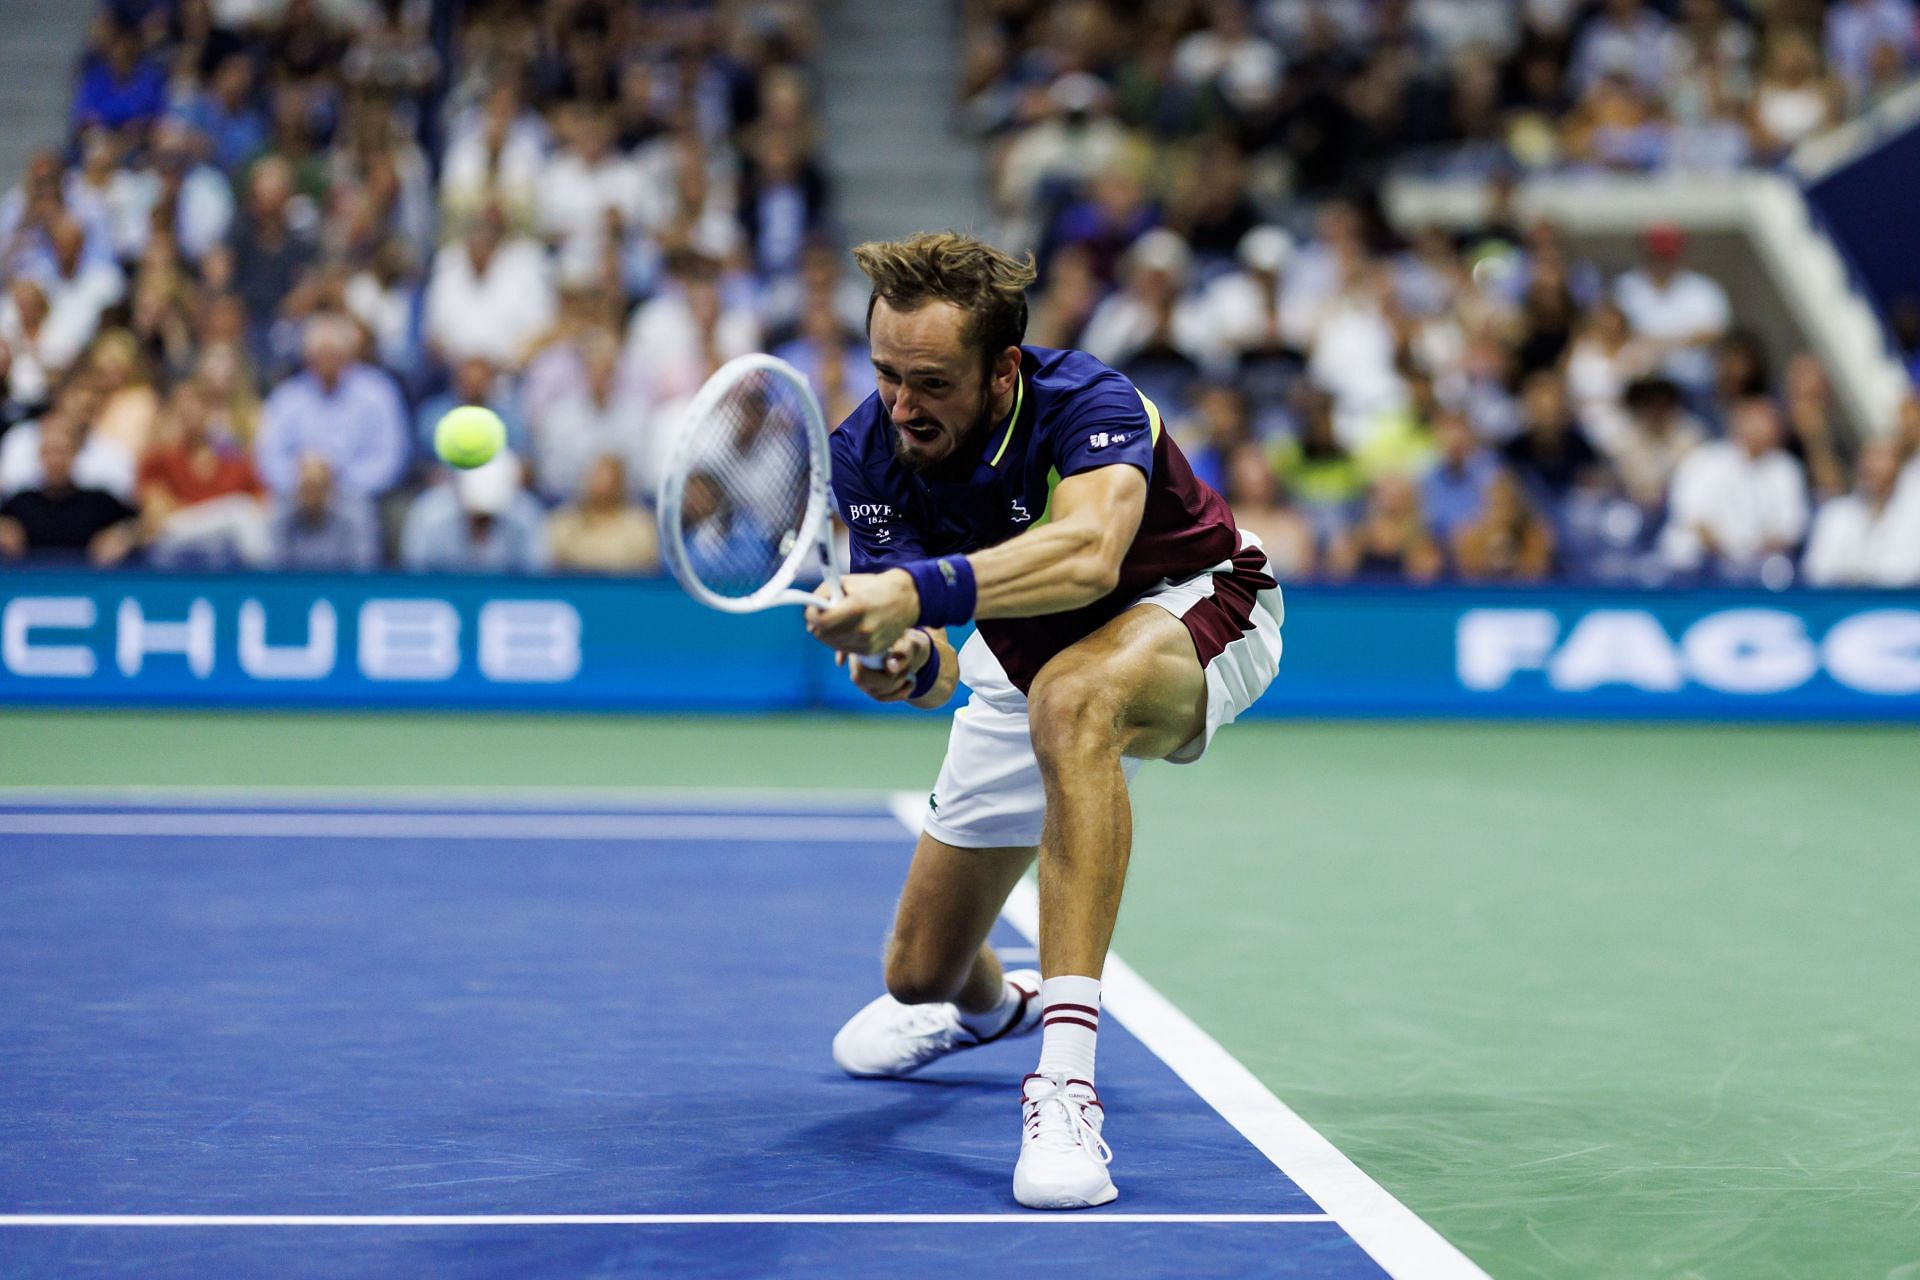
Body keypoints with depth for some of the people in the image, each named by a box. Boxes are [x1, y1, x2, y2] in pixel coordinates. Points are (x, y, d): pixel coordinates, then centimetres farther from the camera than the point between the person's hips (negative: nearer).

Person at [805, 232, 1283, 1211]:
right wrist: (909, 664, -46)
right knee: (920, 971, 11)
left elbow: (1087, 554, -56)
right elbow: (938, 672, -23)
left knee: (1073, 700, -44)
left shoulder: (1088, 404, -34)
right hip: (1028, 659, 6)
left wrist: (920, 592, -67)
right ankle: (991, 1002, 54)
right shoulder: (866, 452, -21)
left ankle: (1065, 1077, -46)